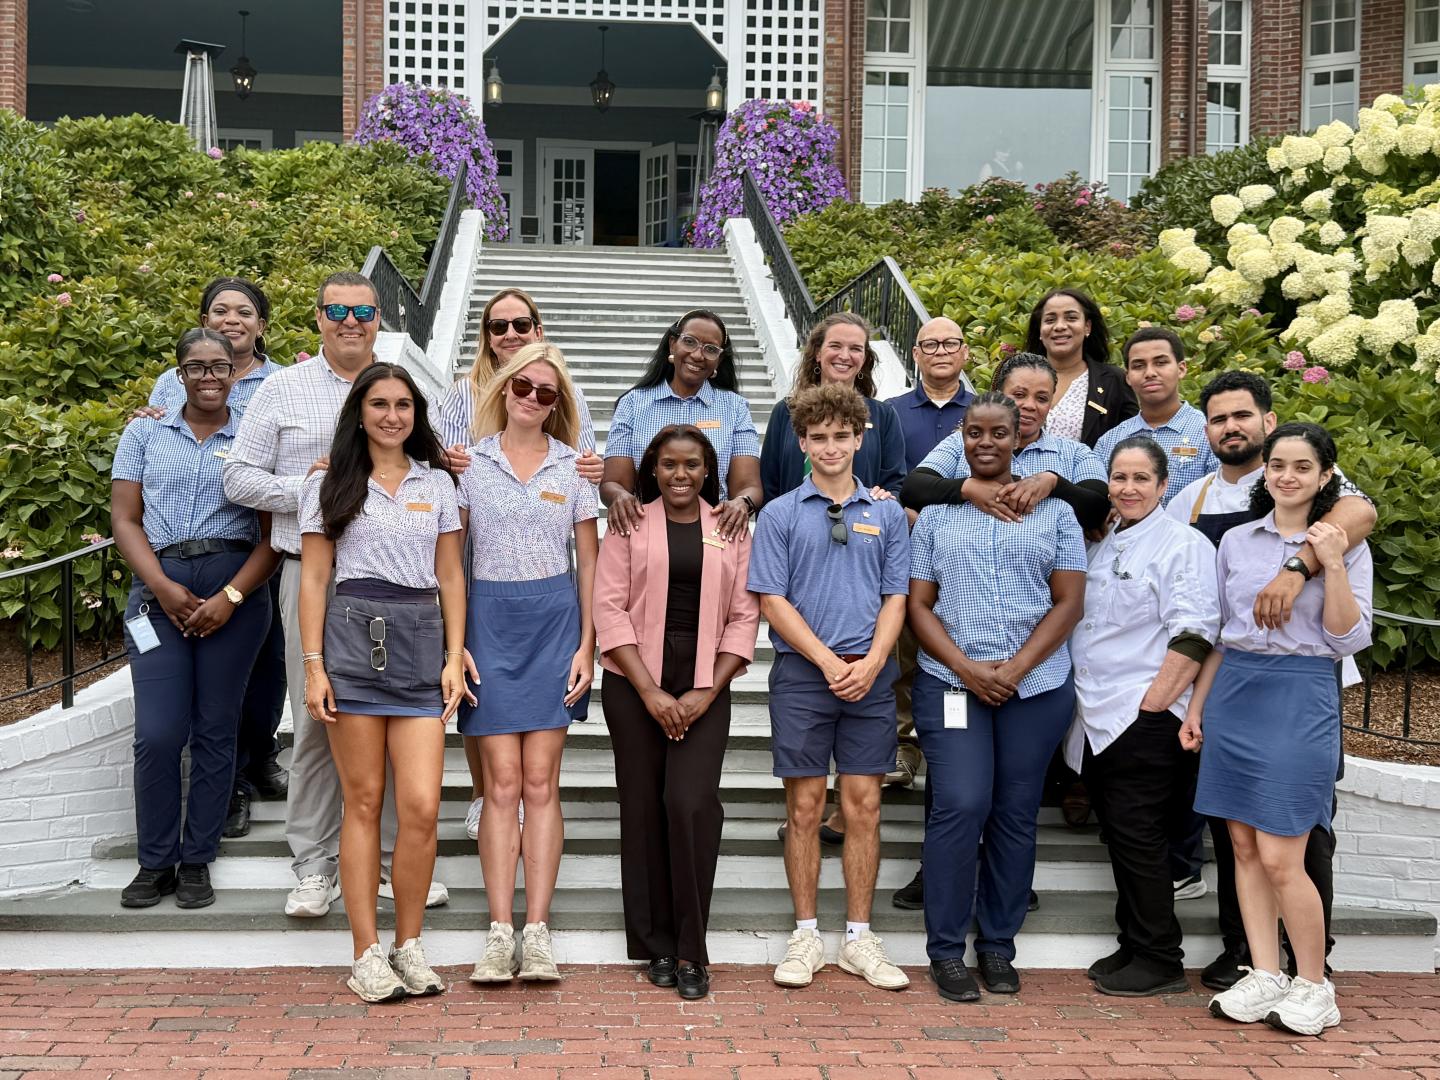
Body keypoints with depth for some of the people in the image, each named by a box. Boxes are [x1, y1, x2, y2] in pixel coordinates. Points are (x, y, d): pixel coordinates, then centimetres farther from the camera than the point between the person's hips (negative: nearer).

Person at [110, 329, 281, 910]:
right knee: (158, 732, -6)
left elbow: (274, 533, 2)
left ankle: (197, 860, 14)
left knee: (215, 729, 3)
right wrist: (164, 588, -9)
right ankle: (155, 862, 8)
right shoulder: (145, 435, 12)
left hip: (235, 588, 0)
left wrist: (231, 596, -11)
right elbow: (125, 518, 5)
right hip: (159, 589, 1)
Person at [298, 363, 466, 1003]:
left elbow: (450, 576, 14)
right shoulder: (331, 486, 8)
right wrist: (314, 666, -4)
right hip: (353, 637, -2)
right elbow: (313, 578, 4)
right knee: (364, 801, 0)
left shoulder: (437, 483, 14)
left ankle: (409, 947, 9)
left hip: (421, 642, 2)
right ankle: (367, 955, 7)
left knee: (422, 806, -7)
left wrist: (455, 657, 4)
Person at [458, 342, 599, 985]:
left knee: (540, 781, 0)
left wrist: (587, 644, 2)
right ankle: (500, 933, 2)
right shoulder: (470, 461, 5)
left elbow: (589, 561, 9)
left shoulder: (573, 467, 8)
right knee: (503, 781, -3)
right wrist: (453, 641, -3)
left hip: (553, 619, 1)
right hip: (488, 619, 0)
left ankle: (537, 933, 3)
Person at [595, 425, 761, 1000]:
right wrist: (650, 692, -10)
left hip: (704, 687, 0)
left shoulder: (731, 530, 8)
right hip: (635, 683, 0)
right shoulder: (630, 525, 5)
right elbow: (609, 609, -2)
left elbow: (744, 616, 5)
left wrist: (707, 692, -6)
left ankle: (691, 949, -1)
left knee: (691, 805, -12)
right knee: (643, 808, 2)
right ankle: (656, 945, 15)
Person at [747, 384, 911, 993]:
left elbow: (895, 598, 7)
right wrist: (828, 661, -10)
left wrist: (871, 663, -10)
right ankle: (805, 936, 12)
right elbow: (772, 601, -2)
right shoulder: (780, 514, 3)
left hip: (871, 676, 2)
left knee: (864, 806, 4)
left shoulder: (888, 515, 9)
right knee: (805, 807, 3)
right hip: (803, 672, -1)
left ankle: (859, 937, 13)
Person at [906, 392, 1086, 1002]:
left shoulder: (1054, 513, 8)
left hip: (1037, 686, 1)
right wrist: (966, 667, -11)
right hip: (951, 683, -1)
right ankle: (946, 950, 2)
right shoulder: (935, 515, 9)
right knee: (960, 806, -10)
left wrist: (1017, 668, -10)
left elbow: (1069, 603, 2)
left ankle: (998, 946, 18)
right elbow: (918, 605, 4)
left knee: (1015, 814, 6)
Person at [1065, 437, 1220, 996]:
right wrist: (1081, 703, 14)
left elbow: (1192, 636, -15)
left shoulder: (1183, 545, -7)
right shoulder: (1101, 545, 17)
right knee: (1118, 835, 12)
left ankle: (1160, 960, 5)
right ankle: (1132, 946, 22)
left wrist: (1152, 704, -18)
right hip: (1097, 718, 7)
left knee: (1138, 837, -5)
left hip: (1143, 719, -7)